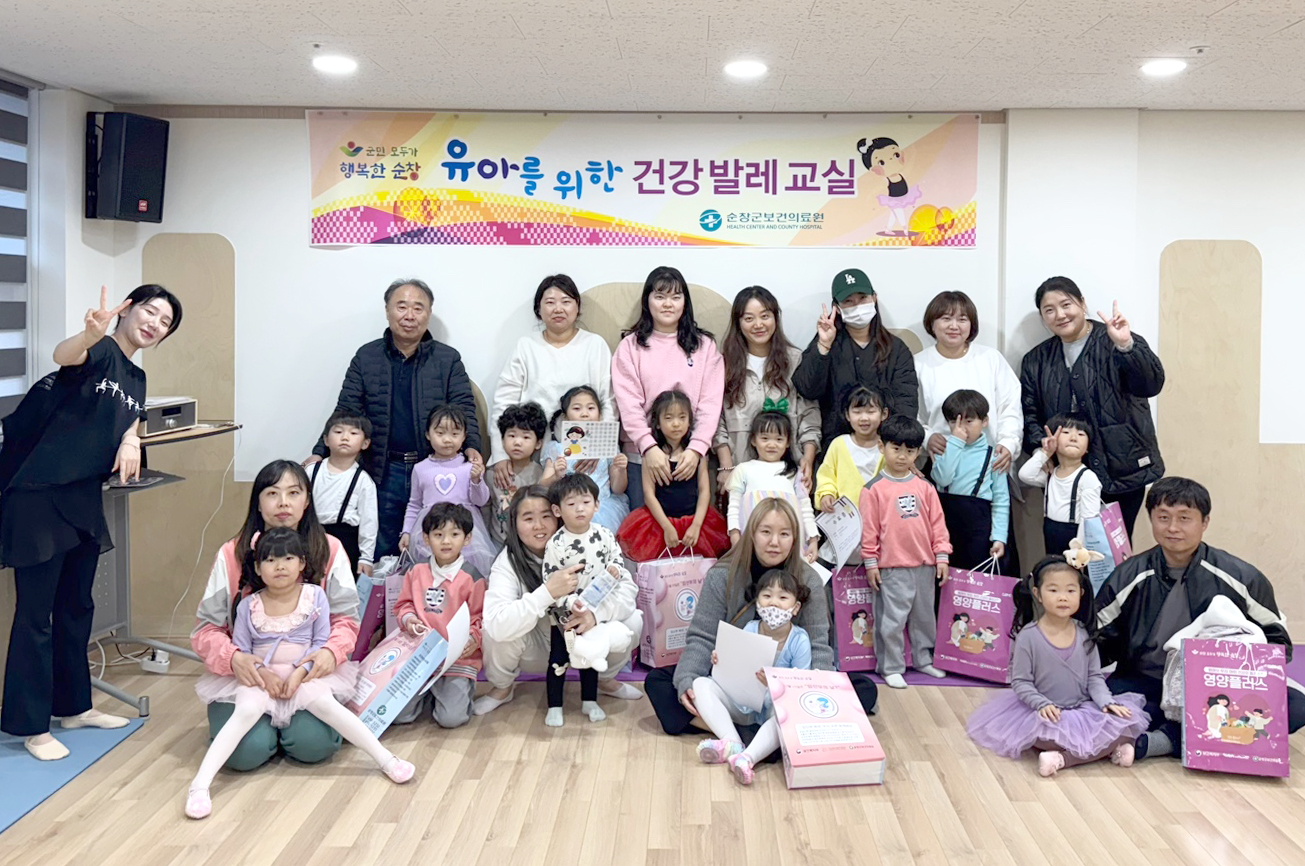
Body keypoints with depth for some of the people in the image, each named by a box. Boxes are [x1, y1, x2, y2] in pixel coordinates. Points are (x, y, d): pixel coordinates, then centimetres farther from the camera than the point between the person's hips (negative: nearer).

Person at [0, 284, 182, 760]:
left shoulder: (135, 379, 12)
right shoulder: (99, 352, -12)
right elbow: (63, 355, -34)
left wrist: (130, 441, -4)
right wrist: (90, 333, -58)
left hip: (84, 500, 9)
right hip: (39, 496, -9)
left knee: (77, 607, 19)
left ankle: (73, 706, 33)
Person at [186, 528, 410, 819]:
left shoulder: (315, 596, -1)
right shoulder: (248, 605, 0)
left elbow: (321, 642, -2)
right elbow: (240, 650, 0)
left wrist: (300, 672, -16)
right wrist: (262, 672, -17)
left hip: (304, 674, 0)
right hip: (259, 677, 1)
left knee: (324, 702, -28)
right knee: (248, 710, -29)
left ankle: (386, 759, -24)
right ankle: (199, 785, -33)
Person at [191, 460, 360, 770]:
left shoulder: (330, 550, -3)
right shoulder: (231, 555, -5)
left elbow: (346, 617, -3)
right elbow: (206, 629, -4)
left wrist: (331, 652, -25)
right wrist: (232, 658, -25)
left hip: (308, 675, 1)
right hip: (247, 675, 0)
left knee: (313, 744, -22)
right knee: (248, 750, -22)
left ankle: (285, 718, 15)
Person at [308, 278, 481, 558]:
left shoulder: (448, 359, 5)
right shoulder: (366, 357, 7)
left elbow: (464, 408, 0)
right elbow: (346, 412, 6)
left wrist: (472, 447, -19)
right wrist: (320, 453, -7)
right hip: (384, 474, 1)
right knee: (381, 557, 7)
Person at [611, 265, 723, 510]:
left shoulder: (704, 345, 8)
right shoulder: (630, 346, 6)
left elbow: (710, 403, 0)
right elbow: (628, 403, -4)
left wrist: (696, 449, -13)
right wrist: (649, 447, -16)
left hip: (690, 455, 1)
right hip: (642, 454, 0)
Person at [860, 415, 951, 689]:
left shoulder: (925, 487, 7)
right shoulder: (874, 489, -4)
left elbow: (937, 523, 9)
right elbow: (869, 529, -4)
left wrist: (941, 556, 5)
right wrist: (870, 563, -5)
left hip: (924, 565, 4)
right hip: (891, 567, -4)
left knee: (924, 615, 16)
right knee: (891, 619, 0)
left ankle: (924, 659, 31)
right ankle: (891, 667, 11)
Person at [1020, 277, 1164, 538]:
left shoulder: (1114, 344, 0)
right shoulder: (1036, 360, 12)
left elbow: (1151, 385, -14)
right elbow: (1029, 414, 11)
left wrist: (1126, 346, -29)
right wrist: (1040, 447, -7)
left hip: (1121, 472, -3)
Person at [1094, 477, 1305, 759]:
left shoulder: (1241, 577, -1)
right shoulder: (1127, 578, -2)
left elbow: (1277, 640, 7)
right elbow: (1099, 643, 3)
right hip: (1147, 686, -1)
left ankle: (1167, 738, -27)